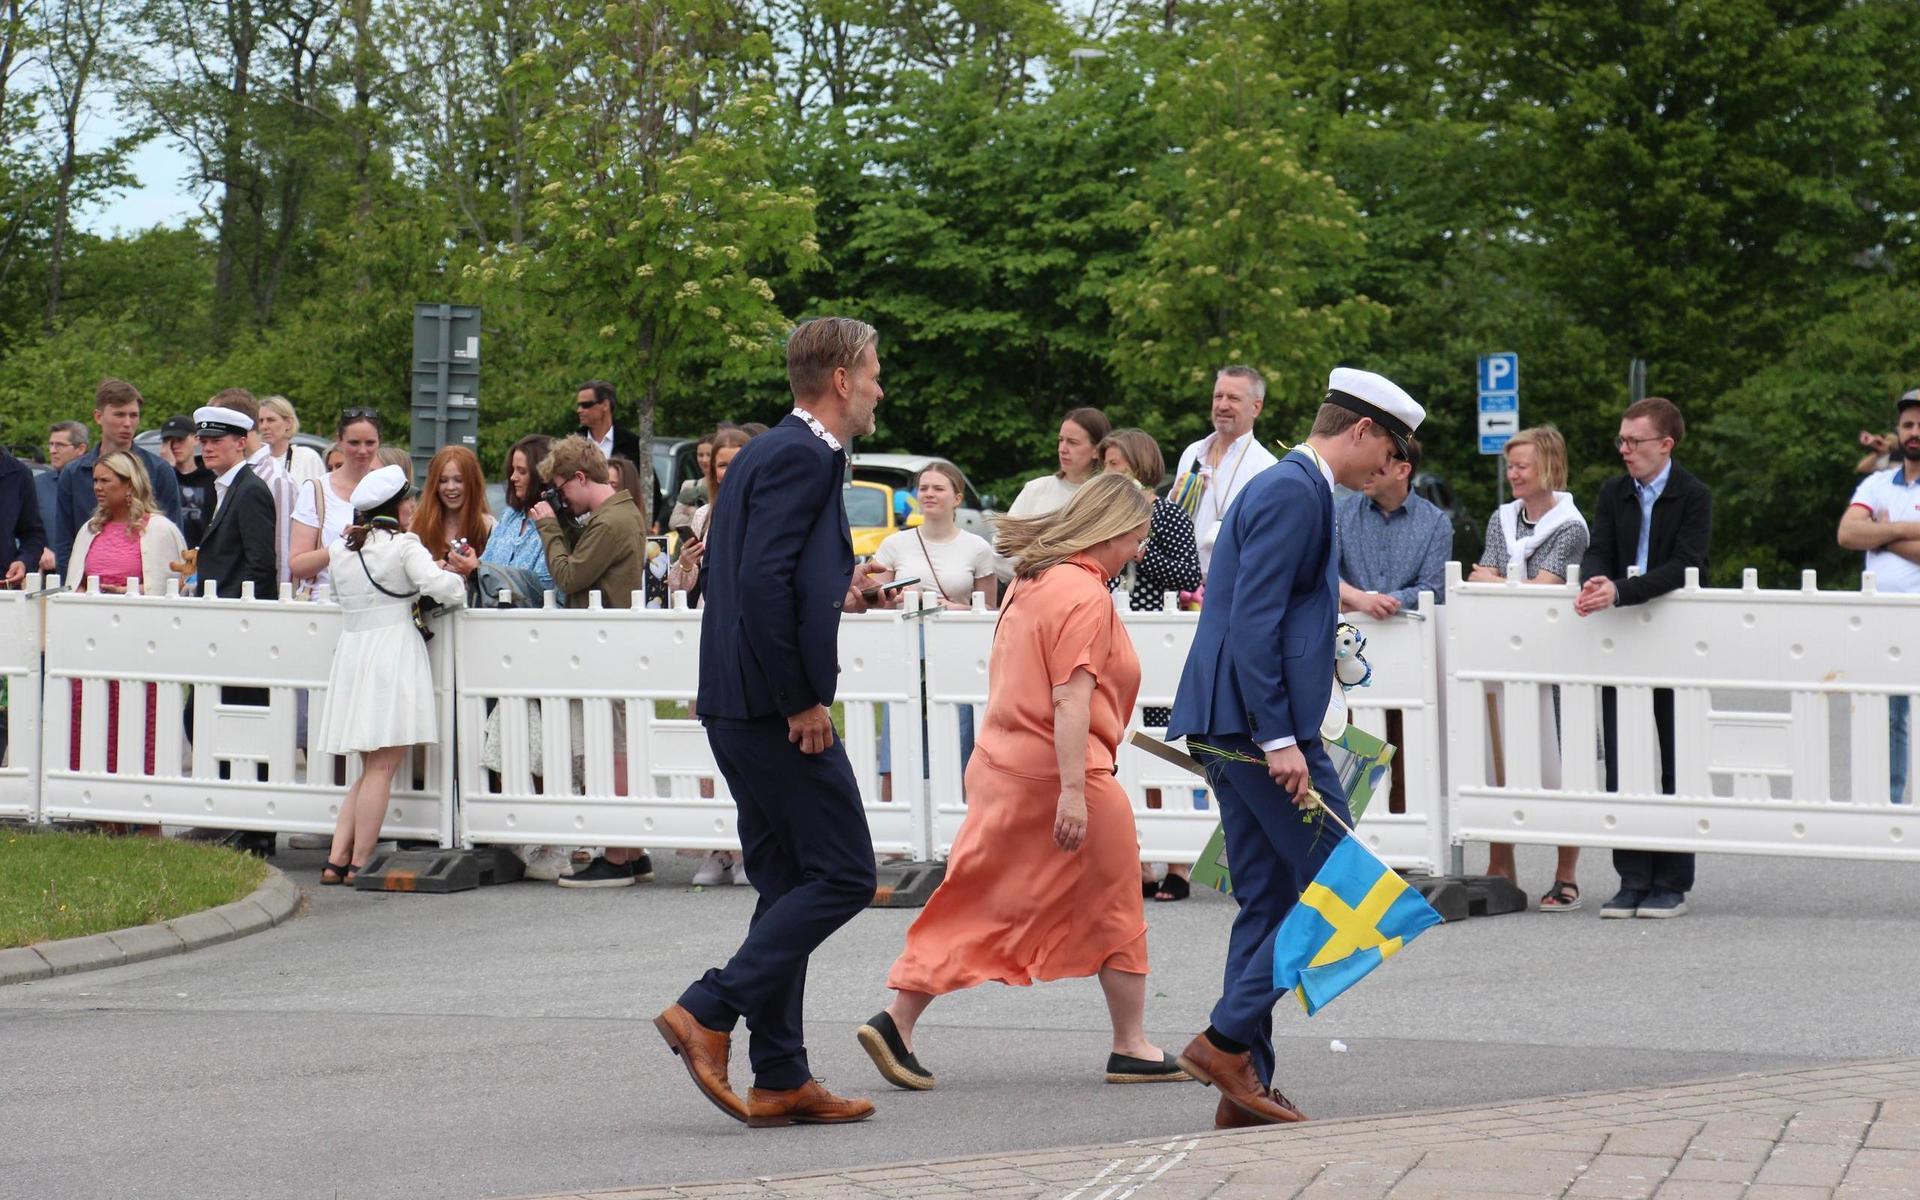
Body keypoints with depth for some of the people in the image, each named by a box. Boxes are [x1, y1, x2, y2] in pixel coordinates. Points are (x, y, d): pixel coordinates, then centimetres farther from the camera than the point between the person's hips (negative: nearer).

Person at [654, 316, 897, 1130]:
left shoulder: (766, 453, 18)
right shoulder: (803, 458, -13)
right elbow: (763, 581, -23)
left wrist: (836, 589, 14)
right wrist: (803, 699, -19)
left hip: (741, 707, 10)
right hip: (778, 705, -10)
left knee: (788, 888, 12)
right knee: (842, 875, -6)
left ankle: (781, 1079, 13)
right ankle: (708, 1013, -9)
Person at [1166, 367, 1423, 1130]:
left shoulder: (1290, 487, 20)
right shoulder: (1295, 492, -11)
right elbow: (1254, 621, -20)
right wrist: (1279, 739, -23)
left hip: (1227, 724, 11)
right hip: (1255, 722, -11)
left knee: (1269, 901, 11)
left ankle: (1245, 1088, 11)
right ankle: (1227, 1039, -7)